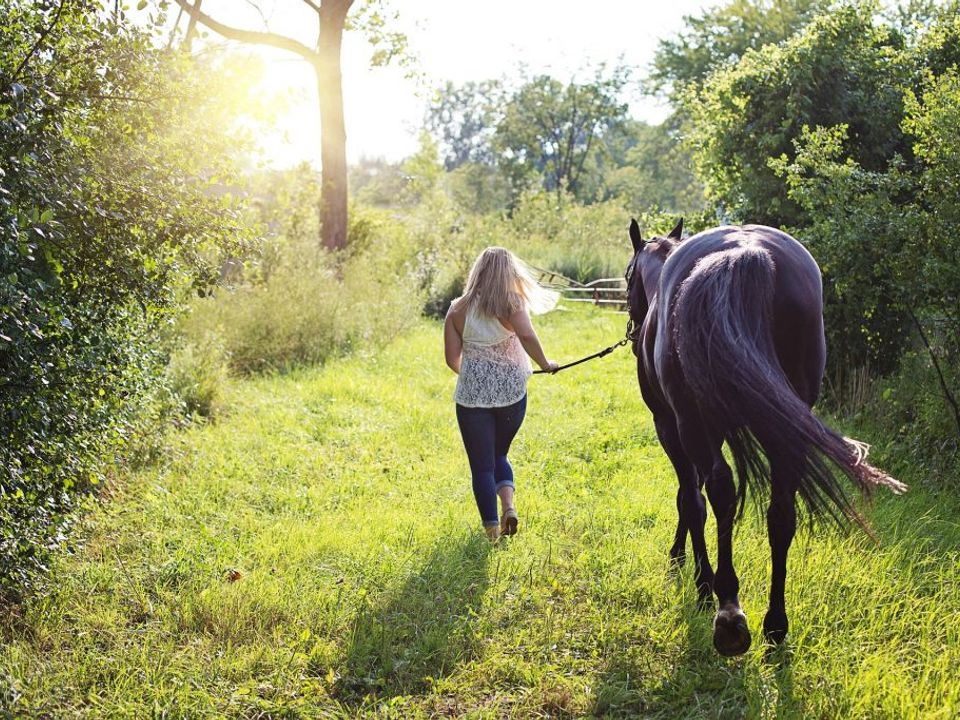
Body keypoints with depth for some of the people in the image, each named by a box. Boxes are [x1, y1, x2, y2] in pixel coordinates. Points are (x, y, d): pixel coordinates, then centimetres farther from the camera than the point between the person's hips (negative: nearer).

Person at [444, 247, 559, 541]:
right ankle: (508, 503, -1)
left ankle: (492, 528, 6)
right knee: (499, 454, 22)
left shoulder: (458, 309, 0)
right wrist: (545, 364, -10)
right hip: (511, 393, 0)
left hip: (472, 395, 0)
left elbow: (452, 358, -1)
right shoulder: (512, 303, -6)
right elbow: (527, 335, -25)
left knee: (482, 464, 9)